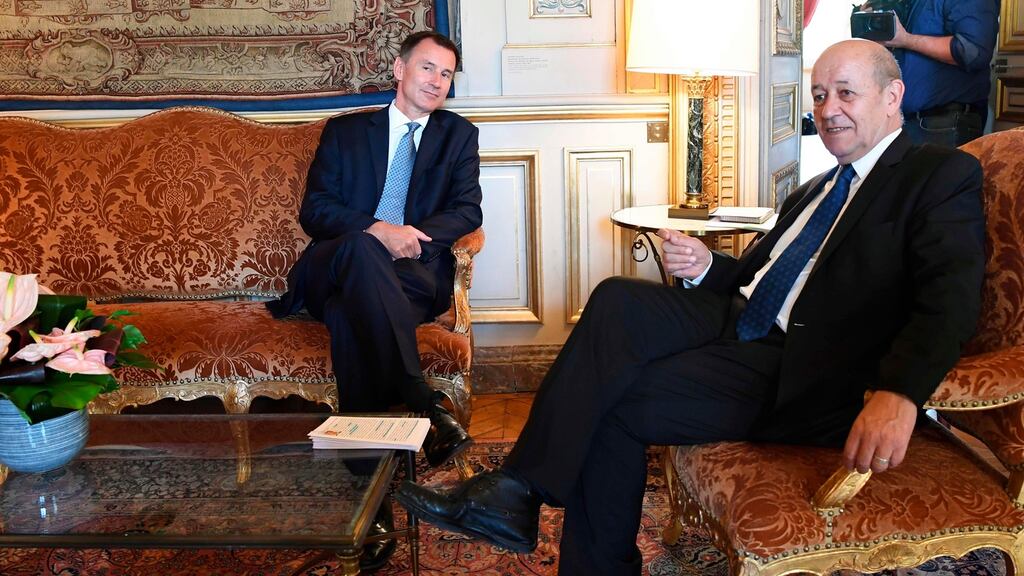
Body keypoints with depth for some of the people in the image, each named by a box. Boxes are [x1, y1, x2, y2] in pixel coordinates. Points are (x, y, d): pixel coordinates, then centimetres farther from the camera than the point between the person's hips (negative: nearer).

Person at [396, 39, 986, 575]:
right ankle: (516, 489, -19)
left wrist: (899, 394, -33)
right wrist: (705, 265, 3)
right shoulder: (816, 190, 25)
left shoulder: (943, 174, 0)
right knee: (618, 300, -19)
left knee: (615, 401, -20)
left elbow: (952, 294, -16)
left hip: (800, 373, -7)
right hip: (737, 324, 7)